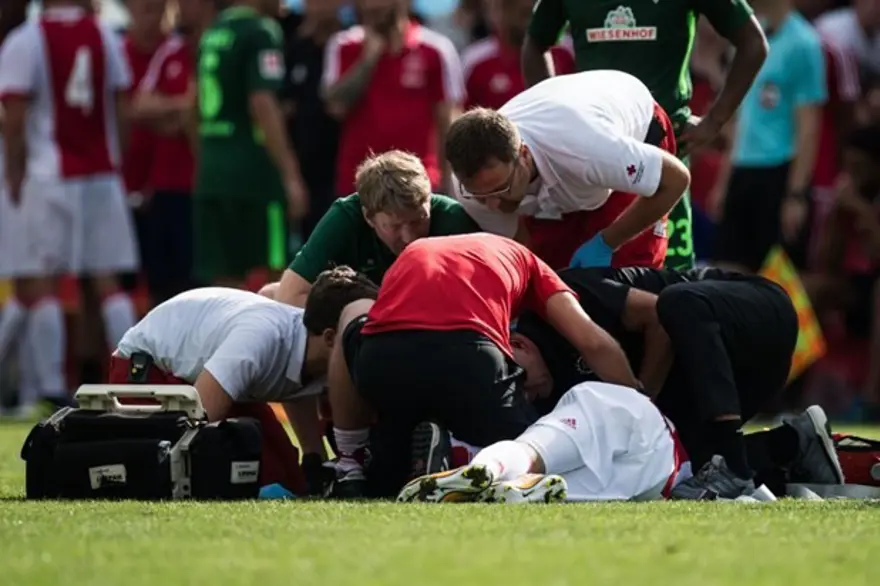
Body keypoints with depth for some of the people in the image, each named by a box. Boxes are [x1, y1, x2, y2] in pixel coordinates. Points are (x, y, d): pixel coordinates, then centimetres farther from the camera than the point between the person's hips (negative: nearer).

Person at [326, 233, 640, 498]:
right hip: (470, 363, -2)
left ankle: (349, 469, 27)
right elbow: (592, 342, 21)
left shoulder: (411, 253, 41)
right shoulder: (522, 258, 34)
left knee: (354, 314, 37)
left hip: (381, 360, 2)